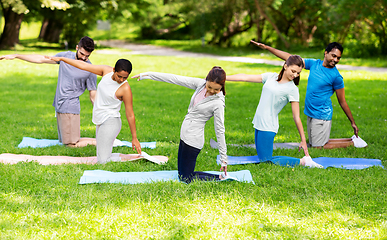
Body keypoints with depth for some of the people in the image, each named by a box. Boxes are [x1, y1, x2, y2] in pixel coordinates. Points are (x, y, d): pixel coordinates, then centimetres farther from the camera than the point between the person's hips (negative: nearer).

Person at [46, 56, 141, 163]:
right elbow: (83, 66, 6)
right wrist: (61, 59, 10)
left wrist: (134, 138, -8)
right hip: (101, 122, 8)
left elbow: (130, 115, -13)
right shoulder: (106, 71, -2)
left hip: (110, 122, -8)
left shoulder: (125, 89, -18)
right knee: (102, 158, 6)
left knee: (102, 161, -12)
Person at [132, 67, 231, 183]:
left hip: (193, 140, -8)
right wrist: (148, 75, -1)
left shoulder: (218, 103, -20)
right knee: (181, 175, 16)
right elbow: (176, 79, -1)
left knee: (186, 179, -2)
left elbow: (220, 131, -15)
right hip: (185, 135, 8)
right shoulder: (200, 84, -3)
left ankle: (221, 178, 6)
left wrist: (224, 159, -11)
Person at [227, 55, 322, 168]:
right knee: (261, 158, 9)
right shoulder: (271, 77, 8)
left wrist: (303, 140, -8)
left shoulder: (292, 90, -8)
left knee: (265, 161, -11)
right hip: (258, 124, 7)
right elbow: (245, 77, 11)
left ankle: (303, 161, -8)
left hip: (268, 127, -7)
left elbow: (296, 117, -7)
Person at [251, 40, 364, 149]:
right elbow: (290, 58, 6)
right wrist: (266, 47, 3)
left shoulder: (336, 76, -13)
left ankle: (353, 142, 8)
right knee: (313, 144, 16)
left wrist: (353, 123, -3)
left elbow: (342, 102, -6)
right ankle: (353, 139, 25)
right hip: (310, 114, 7)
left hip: (322, 115, -7)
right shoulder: (314, 64, 3)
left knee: (318, 147, -4)